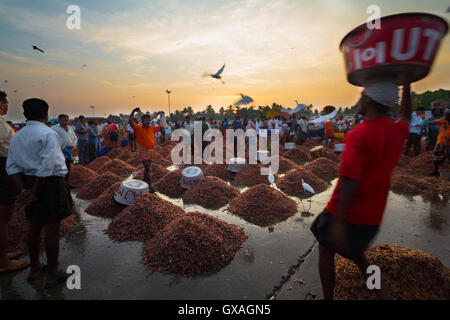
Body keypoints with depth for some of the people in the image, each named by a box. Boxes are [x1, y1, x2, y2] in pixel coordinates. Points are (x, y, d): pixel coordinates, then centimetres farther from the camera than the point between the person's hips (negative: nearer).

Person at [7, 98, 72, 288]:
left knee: (35, 226, 20)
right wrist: (34, 193, -14)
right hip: (50, 183, -7)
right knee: (52, 228, 3)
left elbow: (12, 166, 5)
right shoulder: (49, 134, -15)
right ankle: (52, 274, 16)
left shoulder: (17, 136, 9)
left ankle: (34, 268, 37)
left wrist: (23, 189, 0)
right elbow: (47, 167, -22)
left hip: (28, 181, 8)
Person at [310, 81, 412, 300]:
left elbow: (350, 181, -29)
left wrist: (337, 222, -27)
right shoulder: (397, 133, 0)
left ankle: (328, 298, 26)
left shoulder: (358, 136, -22)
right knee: (354, 253, 29)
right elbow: (405, 116, 26)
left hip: (345, 213, -7)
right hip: (371, 217, 7)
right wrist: (406, 83, 30)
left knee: (326, 250, 16)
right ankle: (381, 292, 18)